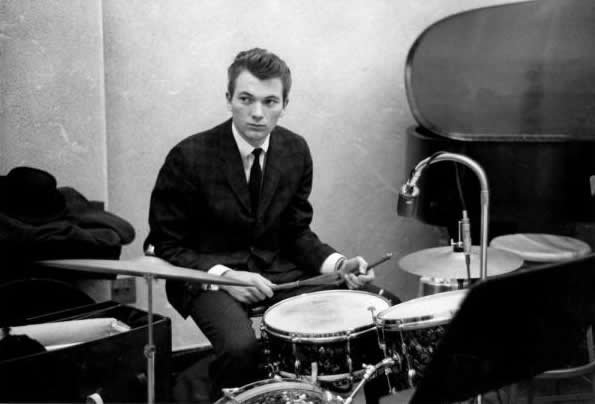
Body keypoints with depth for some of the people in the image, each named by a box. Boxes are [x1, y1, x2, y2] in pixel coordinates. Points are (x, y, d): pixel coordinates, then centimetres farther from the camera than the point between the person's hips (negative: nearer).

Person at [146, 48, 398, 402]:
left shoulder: (295, 150, 0)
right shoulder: (190, 157, -14)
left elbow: (297, 232, 8)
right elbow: (166, 246, -8)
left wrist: (338, 264, -11)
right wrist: (224, 275, -22)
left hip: (279, 271, 5)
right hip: (208, 276, -4)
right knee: (241, 345, -36)